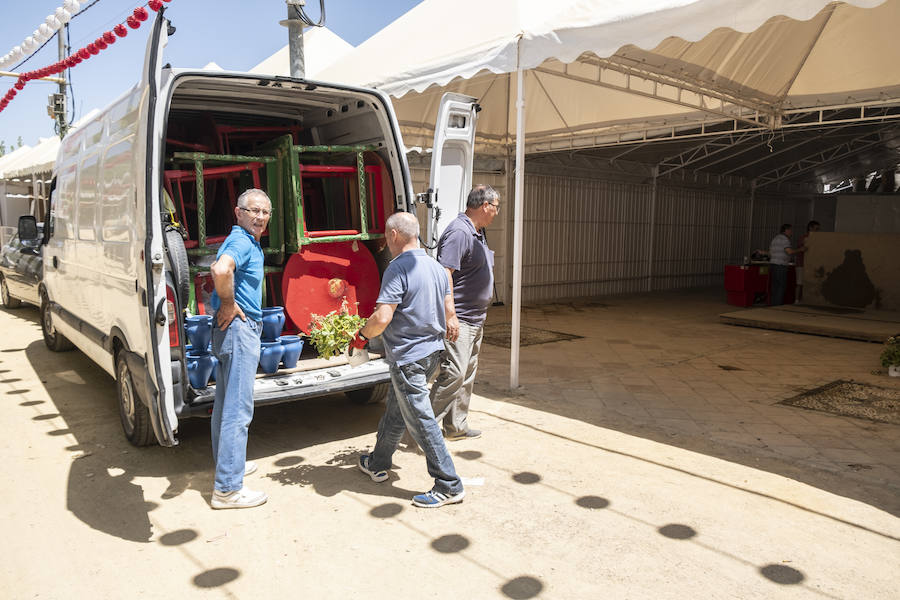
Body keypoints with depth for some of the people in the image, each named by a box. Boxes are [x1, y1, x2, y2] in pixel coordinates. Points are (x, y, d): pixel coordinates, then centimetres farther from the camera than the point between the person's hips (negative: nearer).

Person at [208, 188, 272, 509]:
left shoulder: (248, 242, 16)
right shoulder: (242, 242, -16)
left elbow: (220, 269, 33)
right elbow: (220, 270, -38)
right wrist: (229, 304, -22)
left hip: (234, 328, 11)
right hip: (239, 328, -11)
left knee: (226, 404, 20)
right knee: (238, 409, -7)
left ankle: (228, 464, 35)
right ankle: (228, 489, -1)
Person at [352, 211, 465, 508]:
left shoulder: (399, 268, -19)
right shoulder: (436, 267, 7)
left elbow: (382, 318, -25)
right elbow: (448, 311, 13)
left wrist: (362, 335, -6)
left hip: (408, 358, -9)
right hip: (432, 352, 9)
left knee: (421, 420, 0)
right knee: (395, 410, 23)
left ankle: (450, 486, 8)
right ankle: (377, 464, 40)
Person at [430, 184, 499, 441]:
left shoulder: (477, 232, 16)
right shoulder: (458, 232, -17)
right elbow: (444, 275, -25)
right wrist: (450, 316, -28)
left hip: (475, 319, 11)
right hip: (458, 321, -11)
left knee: (467, 374, 14)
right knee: (454, 373, -13)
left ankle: (457, 427, 23)